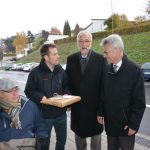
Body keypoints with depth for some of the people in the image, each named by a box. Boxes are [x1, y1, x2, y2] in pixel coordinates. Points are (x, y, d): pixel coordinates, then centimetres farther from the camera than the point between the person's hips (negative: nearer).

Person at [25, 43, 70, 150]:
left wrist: (66, 95, -6)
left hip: (61, 113, 4)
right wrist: (41, 97, -21)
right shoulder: (36, 72, -12)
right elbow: (29, 91, -7)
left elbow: (66, 86, 13)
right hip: (44, 114, -4)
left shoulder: (61, 71, 0)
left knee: (62, 140, 21)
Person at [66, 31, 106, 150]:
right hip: (77, 105, 3)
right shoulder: (71, 59, 1)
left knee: (95, 133, 14)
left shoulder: (100, 59, -8)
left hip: (94, 105, -2)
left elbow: (104, 83, -7)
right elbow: (67, 81, 4)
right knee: (78, 132, 19)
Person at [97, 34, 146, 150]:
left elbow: (139, 102, -12)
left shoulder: (134, 70, -14)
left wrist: (133, 124, -12)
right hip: (110, 122, 5)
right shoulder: (108, 69, 2)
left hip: (126, 125, -4)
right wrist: (101, 113, 6)